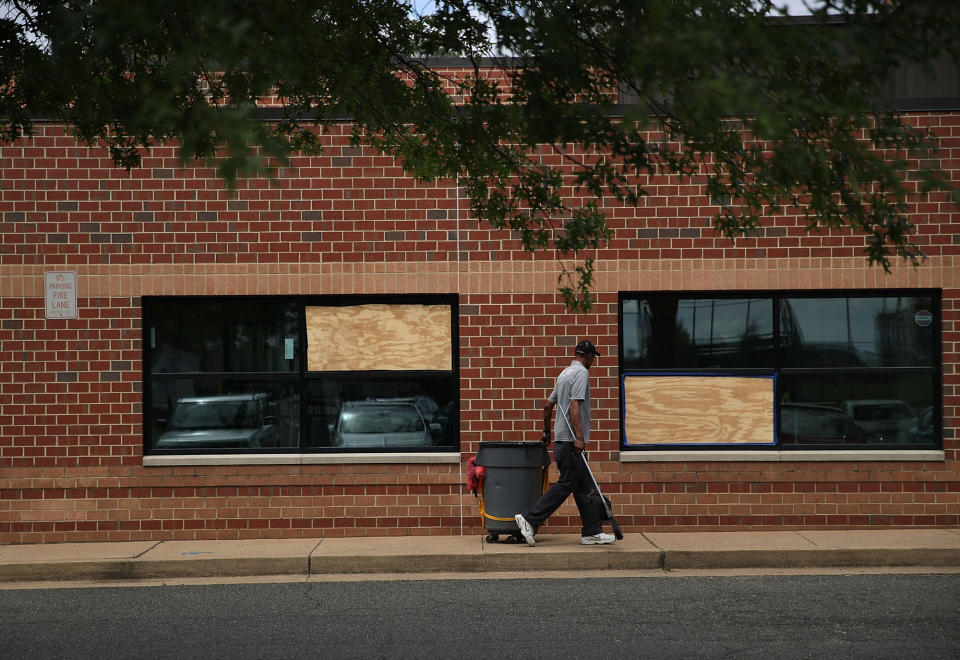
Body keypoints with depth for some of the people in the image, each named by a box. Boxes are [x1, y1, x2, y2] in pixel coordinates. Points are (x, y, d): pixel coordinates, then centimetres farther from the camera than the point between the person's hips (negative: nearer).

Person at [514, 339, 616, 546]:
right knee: (566, 484, -8)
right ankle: (529, 518, -9)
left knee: (584, 486, 9)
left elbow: (548, 405, 23)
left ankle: (592, 532, 9)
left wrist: (546, 432, 34)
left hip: (562, 438, 10)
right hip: (571, 440, -10)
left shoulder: (564, 373, 19)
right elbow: (574, 405, -20)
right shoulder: (581, 372, -10)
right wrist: (579, 437, -25)